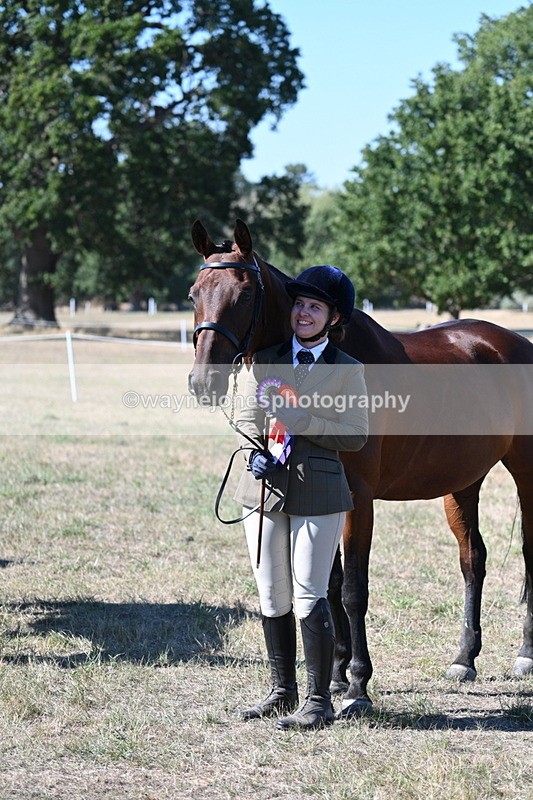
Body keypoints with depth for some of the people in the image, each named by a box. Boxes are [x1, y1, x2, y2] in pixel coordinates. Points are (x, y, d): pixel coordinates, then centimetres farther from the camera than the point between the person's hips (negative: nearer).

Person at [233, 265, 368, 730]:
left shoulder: (347, 370, -3)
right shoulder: (266, 360, 8)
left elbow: (355, 437, -8)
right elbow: (247, 419, 11)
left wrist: (298, 418, -17)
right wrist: (259, 452, -9)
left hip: (317, 494, -4)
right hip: (265, 486, 4)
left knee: (309, 599, -5)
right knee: (272, 599, 11)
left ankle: (319, 702, 3)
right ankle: (282, 691, 25)